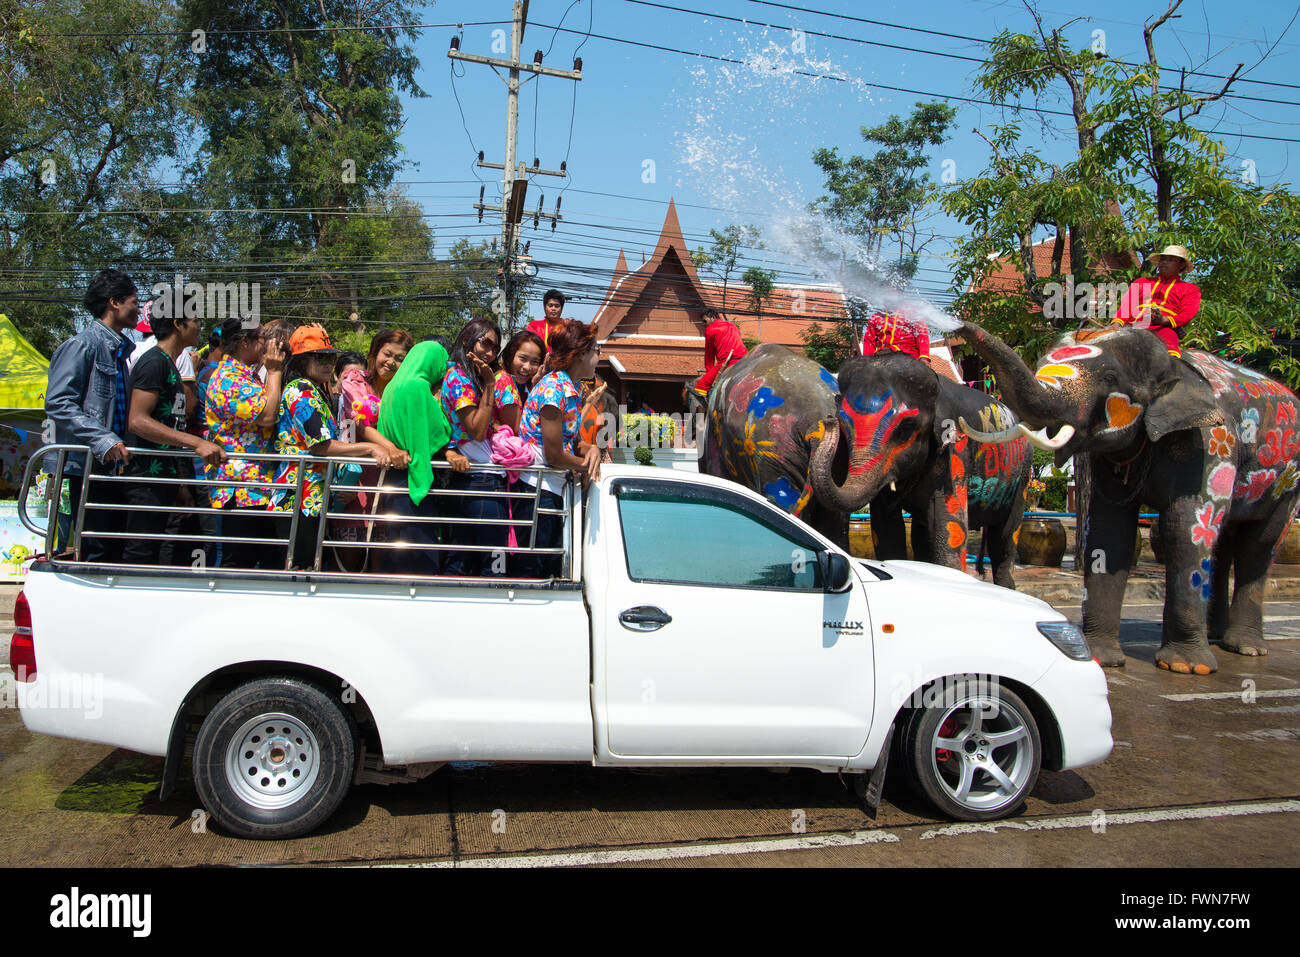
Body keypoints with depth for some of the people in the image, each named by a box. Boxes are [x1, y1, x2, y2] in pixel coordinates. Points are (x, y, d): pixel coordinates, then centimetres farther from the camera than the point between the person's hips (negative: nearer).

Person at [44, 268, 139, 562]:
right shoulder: (83, 344, -9)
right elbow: (58, 403, -17)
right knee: (95, 552, -7)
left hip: (113, 467, 9)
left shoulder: (118, 349, 18)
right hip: (87, 468, -9)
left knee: (114, 550, 10)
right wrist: (103, 439, -24)